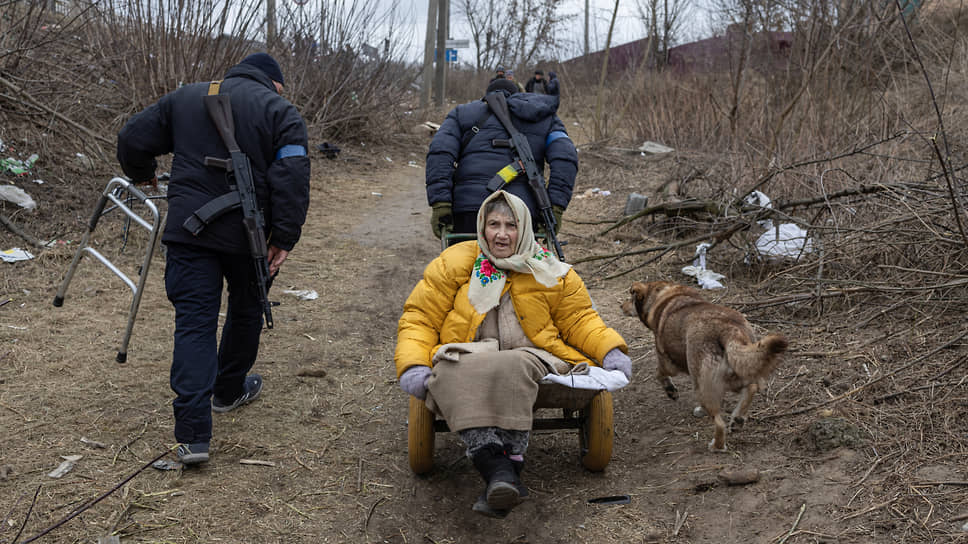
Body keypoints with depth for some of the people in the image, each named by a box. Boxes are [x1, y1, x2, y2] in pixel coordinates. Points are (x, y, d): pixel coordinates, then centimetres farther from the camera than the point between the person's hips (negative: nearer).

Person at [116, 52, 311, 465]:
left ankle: (193, 434, -10)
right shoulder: (280, 110, 3)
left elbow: (132, 141, 13)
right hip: (247, 233, -1)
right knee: (246, 311, 22)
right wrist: (284, 238, -8)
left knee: (193, 322, -1)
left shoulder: (183, 98, 13)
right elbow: (292, 178, -10)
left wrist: (142, 174, 33)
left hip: (188, 230, 2)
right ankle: (230, 391, 41)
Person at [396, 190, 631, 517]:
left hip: (530, 356, 0)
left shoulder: (549, 272, 15)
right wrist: (413, 366, -8)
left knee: (509, 368, -38)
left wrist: (611, 352, -1)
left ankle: (506, 466, -41)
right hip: (466, 357, 0)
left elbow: (580, 319, 19)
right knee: (453, 373, -38)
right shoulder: (454, 264, 12)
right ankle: (496, 467, -50)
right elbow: (419, 319, 10)